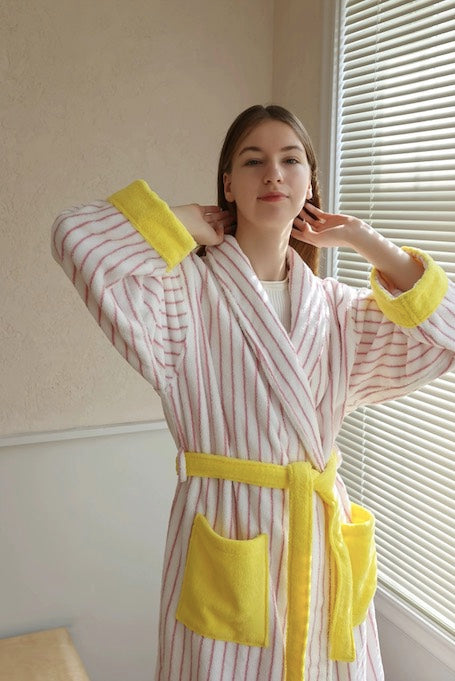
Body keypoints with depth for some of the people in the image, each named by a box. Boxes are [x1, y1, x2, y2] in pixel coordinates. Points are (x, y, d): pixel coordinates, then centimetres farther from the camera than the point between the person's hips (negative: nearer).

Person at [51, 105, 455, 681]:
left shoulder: (336, 307, 7)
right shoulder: (188, 290, -9)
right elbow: (75, 237, -23)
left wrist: (364, 240, 1)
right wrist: (185, 228, -8)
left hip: (324, 538, 5)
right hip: (226, 537, -4)